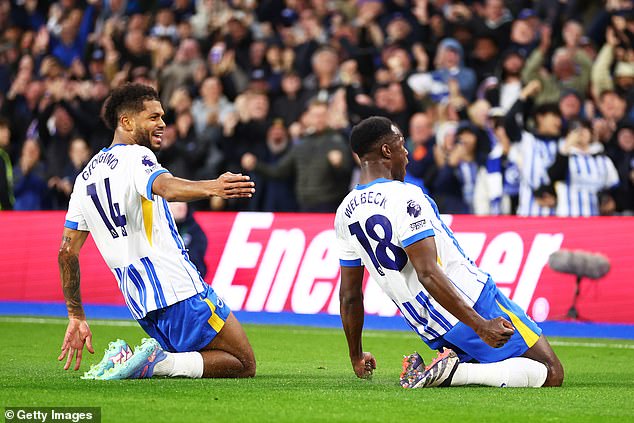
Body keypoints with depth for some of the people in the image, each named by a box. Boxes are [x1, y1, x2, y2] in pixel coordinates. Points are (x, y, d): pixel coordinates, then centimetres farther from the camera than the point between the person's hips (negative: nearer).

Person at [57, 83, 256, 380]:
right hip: (178, 288, -8)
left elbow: (67, 251, 17)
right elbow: (166, 187, -31)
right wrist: (210, 188, -50)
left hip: (140, 304, 8)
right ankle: (157, 362, -20)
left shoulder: (86, 177, 17)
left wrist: (76, 317, 21)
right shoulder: (135, 156, -6)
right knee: (244, 365, -1)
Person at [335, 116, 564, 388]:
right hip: (471, 301, -8)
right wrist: (480, 325, -29)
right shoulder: (405, 198, -17)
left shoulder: (346, 213, 7)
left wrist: (357, 357, 25)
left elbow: (349, 294, 13)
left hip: (431, 330, 8)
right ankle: (454, 372, -18)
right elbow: (428, 274, -26)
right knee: (551, 374, -5)